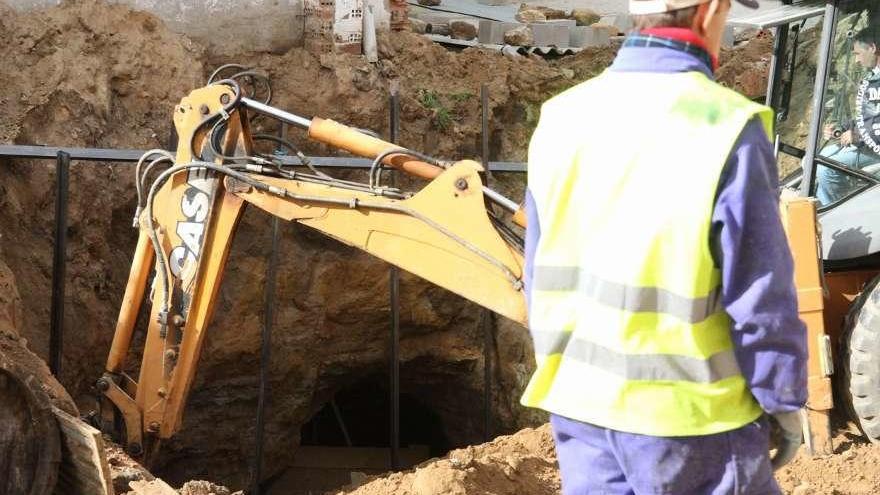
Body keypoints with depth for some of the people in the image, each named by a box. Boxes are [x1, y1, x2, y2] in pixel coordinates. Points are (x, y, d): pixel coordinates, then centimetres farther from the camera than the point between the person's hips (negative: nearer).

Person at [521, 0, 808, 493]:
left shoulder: (563, 117, 2)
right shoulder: (726, 128, -18)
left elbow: (542, 273, 9)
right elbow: (761, 295, -15)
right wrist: (784, 400, -2)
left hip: (580, 402, 6)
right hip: (684, 413, -5)